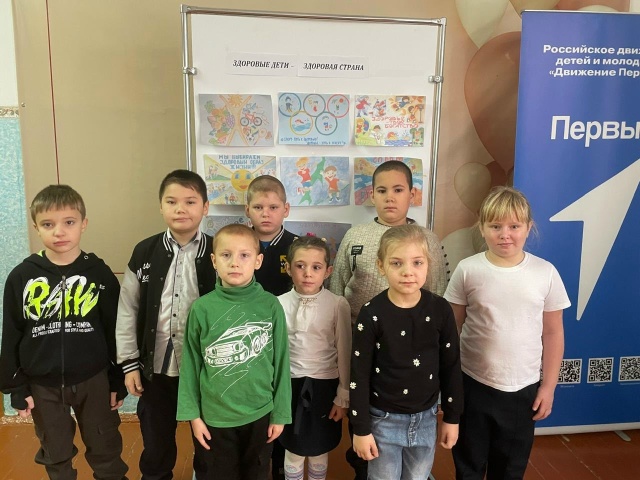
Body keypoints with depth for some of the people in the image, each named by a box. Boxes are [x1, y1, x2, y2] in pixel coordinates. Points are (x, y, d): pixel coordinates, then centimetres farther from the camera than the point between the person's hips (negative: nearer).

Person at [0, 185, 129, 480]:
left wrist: (118, 381, 0)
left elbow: (115, 331, -3)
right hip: (42, 384, 1)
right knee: (55, 455, 20)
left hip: (93, 380, -1)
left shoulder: (100, 273, -9)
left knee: (105, 448, 15)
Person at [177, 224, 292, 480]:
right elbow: (190, 364, -3)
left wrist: (280, 413, -1)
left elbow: (281, 362, -4)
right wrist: (192, 414, -2)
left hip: (260, 413, 0)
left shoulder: (271, 306, -10)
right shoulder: (202, 308, -11)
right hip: (216, 416, 0)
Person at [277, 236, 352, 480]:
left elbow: (344, 353, -5)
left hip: (324, 386, -1)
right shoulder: (279, 304, -7)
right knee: (294, 452, 14)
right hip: (291, 386, 1)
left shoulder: (338, 305, -13)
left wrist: (343, 396, -1)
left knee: (319, 452, 16)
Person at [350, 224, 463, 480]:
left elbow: (451, 366, 1)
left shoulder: (440, 309, -9)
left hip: (426, 418, 3)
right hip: (383, 420, -2)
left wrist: (452, 417, 5)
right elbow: (359, 375, -11)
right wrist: (360, 429, -8)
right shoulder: (371, 314, -17)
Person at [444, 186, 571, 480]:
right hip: (472, 384, -1)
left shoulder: (545, 273, -7)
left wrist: (548, 385, 2)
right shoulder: (468, 270, -9)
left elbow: (553, 333, 1)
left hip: (523, 388, 1)